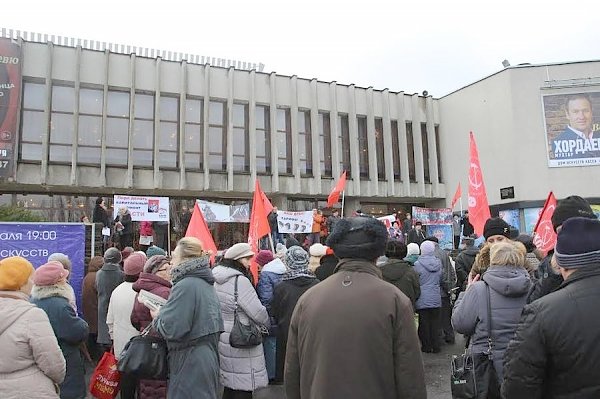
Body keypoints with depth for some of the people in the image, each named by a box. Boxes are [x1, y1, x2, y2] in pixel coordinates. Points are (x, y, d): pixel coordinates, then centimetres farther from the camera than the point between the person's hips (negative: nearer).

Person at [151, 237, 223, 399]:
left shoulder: (185, 286, -19)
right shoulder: (206, 284, 9)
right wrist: (163, 313, 15)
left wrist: (157, 318, -3)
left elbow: (171, 329, -23)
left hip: (190, 367, -9)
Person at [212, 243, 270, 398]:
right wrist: (268, 324, -1)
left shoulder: (217, 280, 6)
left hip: (223, 338, 9)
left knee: (230, 385, 20)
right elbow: (258, 312, -19)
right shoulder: (240, 281, -20)